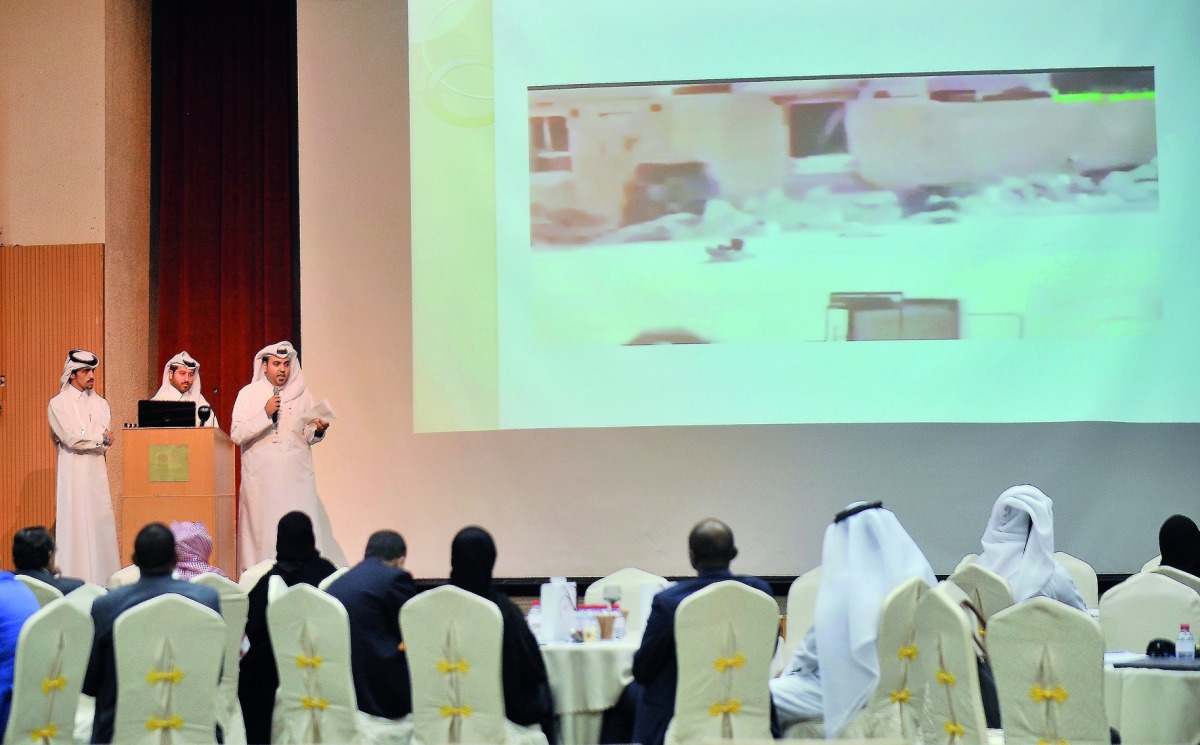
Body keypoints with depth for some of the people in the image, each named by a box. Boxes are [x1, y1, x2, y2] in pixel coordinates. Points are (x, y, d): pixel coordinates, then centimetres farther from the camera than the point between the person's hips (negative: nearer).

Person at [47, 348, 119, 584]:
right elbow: (71, 439, -11)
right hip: (73, 472, -4)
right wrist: (100, 438, -3)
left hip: (97, 470, 5)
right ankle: (75, 581, -7)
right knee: (75, 523, -7)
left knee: (102, 521, 1)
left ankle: (104, 578, 2)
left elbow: (106, 439, 2)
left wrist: (78, 439, -11)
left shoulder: (100, 403, 15)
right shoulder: (58, 403, 1)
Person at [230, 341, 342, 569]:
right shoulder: (248, 394, 6)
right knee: (263, 526, -5)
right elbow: (236, 434, -5)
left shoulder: (302, 394, 12)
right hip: (261, 476, -1)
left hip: (296, 473, 1)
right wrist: (265, 414, -14)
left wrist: (318, 430, -9)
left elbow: (309, 438, 13)